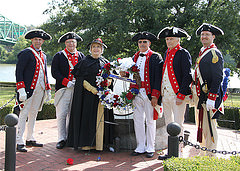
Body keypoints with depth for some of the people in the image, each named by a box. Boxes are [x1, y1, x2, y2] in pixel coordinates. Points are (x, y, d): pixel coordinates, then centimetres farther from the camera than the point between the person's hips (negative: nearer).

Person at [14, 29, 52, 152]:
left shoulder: (43, 55, 17)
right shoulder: (26, 53, -5)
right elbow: (19, 72, -10)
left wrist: (48, 90, 19)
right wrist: (21, 90, -19)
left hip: (40, 89, 7)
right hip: (29, 88, -7)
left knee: (33, 113, 12)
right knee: (24, 114, -7)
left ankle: (30, 139, 20)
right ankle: (19, 142, -4)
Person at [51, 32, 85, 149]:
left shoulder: (81, 56, 15)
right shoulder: (59, 56, 6)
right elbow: (54, 72, -3)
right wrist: (67, 82, -12)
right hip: (63, 89, -2)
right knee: (61, 115, -6)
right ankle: (61, 139, 2)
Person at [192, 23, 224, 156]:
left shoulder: (215, 53, -10)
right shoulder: (202, 53, 18)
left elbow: (218, 78, -18)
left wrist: (211, 98, -23)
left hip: (209, 97, -9)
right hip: (199, 96, 9)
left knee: (209, 128, -5)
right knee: (201, 127, 15)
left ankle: (211, 157, 3)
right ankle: (203, 155, 26)